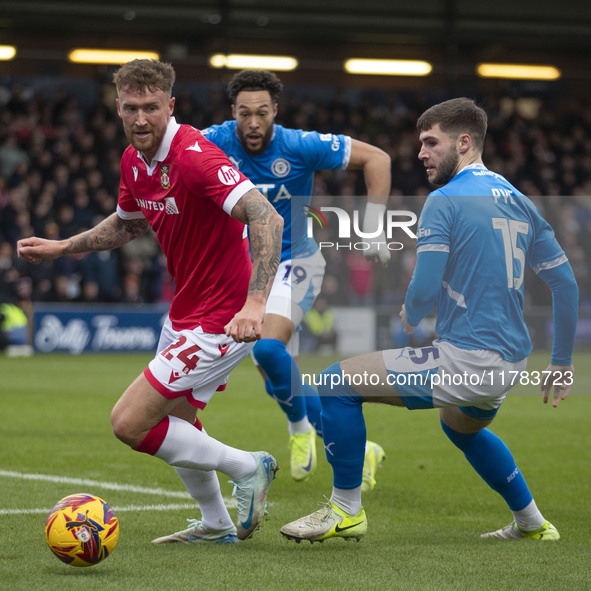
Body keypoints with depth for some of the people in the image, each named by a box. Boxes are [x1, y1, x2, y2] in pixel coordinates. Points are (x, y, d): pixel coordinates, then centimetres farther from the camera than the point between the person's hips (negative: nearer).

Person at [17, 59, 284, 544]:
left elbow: (267, 218, -35)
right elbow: (127, 223, 24)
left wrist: (255, 303, -44)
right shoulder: (134, 161, 3)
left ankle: (247, 467, 6)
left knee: (129, 423, -10)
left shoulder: (194, 156, -26)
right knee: (173, 419, 23)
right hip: (185, 312, 9)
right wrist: (62, 247, 17)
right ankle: (216, 525, 41)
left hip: (222, 319, -9)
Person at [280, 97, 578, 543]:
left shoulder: (445, 201, -11)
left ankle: (347, 509, 4)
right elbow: (566, 282, 15)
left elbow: (423, 291, -18)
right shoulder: (518, 202, 12)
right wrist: (562, 362, 22)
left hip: (466, 359, -9)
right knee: (461, 426, 39)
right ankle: (532, 522, 42)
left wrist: (410, 318, 6)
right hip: (511, 364, 9)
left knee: (337, 385, -3)